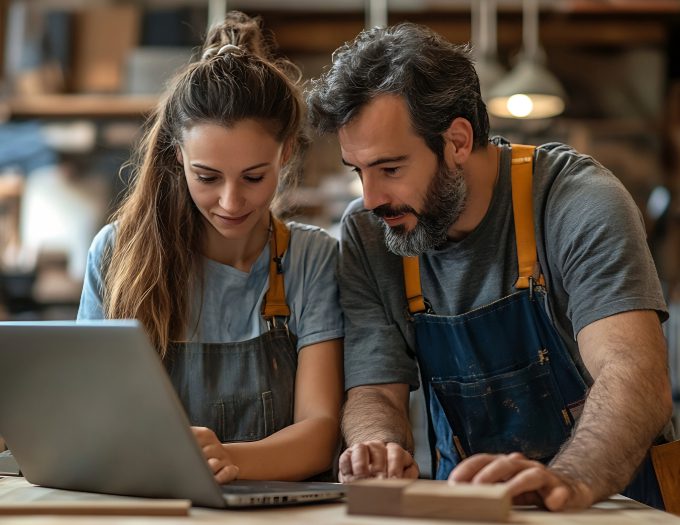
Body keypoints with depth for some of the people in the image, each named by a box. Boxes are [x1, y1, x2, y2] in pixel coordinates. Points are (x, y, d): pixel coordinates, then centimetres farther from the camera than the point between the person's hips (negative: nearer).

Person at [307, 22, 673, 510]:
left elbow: (637, 377, -25)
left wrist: (569, 480, -44)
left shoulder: (578, 201, -14)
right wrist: (380, 448, -24)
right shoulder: (365, 236, 0)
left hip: (611, 498, -4)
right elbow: (376, 393, -1)